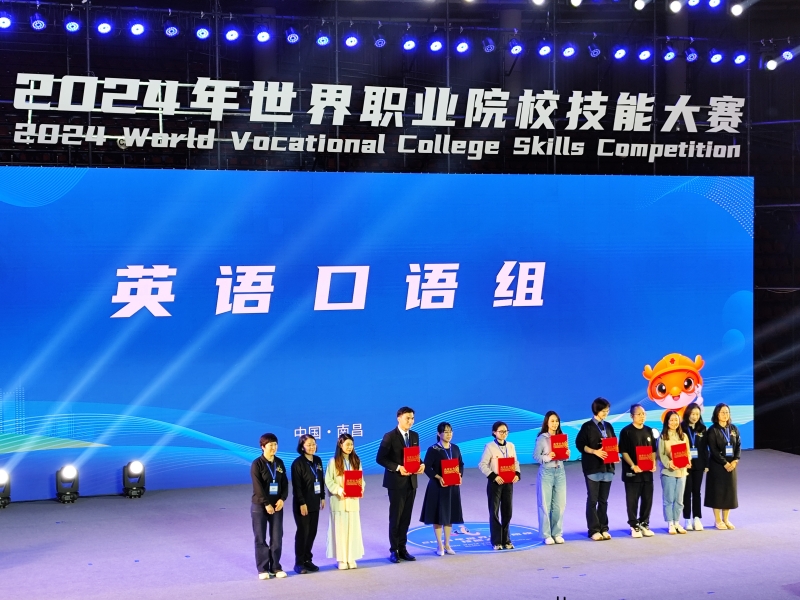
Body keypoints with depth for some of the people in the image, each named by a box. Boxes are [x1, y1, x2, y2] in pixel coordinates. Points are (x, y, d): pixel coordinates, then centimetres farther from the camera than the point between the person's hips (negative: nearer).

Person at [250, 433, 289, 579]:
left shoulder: (279, 463, 8)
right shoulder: (257, 464, -7)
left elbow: (285, 482, 7)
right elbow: (258, 486, -13)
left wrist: (282, 499, -8)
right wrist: (266, 504, -17)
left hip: (277, 505, 4)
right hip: (260, 506, -4)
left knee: (277, 538, 2)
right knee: (260, 538, 1)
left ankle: (275, 567, 11)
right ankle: (263, 568, 7)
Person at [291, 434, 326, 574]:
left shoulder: (318, 460, 8)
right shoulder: (298, 463, -12)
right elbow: (296, 485, -15)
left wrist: (322, 497, 13)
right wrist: (302, 503, -18)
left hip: (314, 503, 6)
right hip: (302, 503, -6)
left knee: (312, 532, 8)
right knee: (303, 532, -2)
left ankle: (307, 560, 19)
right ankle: (299, 563, 6)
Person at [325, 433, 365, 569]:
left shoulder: (356, 461, 9)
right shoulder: (334, 461, -4)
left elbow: (361, 478, 9)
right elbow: (328, 480, -6)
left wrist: (361, 489, -9)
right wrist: (338, 490, -20)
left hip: (353, 500, 4)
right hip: (339, 500, -3)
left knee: (353, 528, 4)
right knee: (340, 529, 0)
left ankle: (351, 558, 12)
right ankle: (341, 559, 7)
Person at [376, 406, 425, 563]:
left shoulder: (415, 436, 9)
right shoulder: (390, 437, -10)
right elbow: (380, 458, -12)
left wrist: (421, 464, -5)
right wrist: (398, 468, -21)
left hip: (411, 482, 5)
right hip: (396, 482, -5)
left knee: (406, 518, 9)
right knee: (395, 517, 1)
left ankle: (402, 549, 17)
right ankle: (394, 550, 9)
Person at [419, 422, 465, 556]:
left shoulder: (455, 448, 6)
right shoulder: (433, 450, -9)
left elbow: (461, 464, 12)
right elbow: (427, 467, -12)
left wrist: (459, 475, -6)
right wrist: (438, 478, -23)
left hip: (453, 486, 5)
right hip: (438, 486, -5)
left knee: (450, 514, 9)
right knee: (438, 515, 1)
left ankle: (447, 544, 20)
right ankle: (439, 545, 10)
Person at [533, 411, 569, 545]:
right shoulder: (542, 438, -6)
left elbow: (565, 455, 13)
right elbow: (535, 456, -8)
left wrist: (567, 454, -9)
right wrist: (547, 457, -23)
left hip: (560, 471, 4)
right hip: (546, 472, -4)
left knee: (560, 504, 4)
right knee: (545, 504, -1)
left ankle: (557, 533, 14)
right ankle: (546, 535, 6)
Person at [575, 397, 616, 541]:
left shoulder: (609, 426, 15)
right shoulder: (587, 426, -2)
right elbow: (580, 444, -9)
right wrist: (594, 451, -20)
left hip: (607, 466, 5)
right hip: (593, 467, -5)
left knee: (603, 500, 8)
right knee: (592, 500, -3)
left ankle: (603, 529, 12)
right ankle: (594, 530, 0)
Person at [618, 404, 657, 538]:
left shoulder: (649, 431, 12)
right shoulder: (626, 431, -4)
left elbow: (653, 450, 16)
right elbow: (623, 451, -8)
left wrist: (653, 464, 0)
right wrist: (632, 466, -18)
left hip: (647, 472, 5)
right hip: (632, 472, -5)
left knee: (647, 500, 7)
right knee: (632, 500, 0)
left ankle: (644, 524, 18)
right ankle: (634, 526, 7)